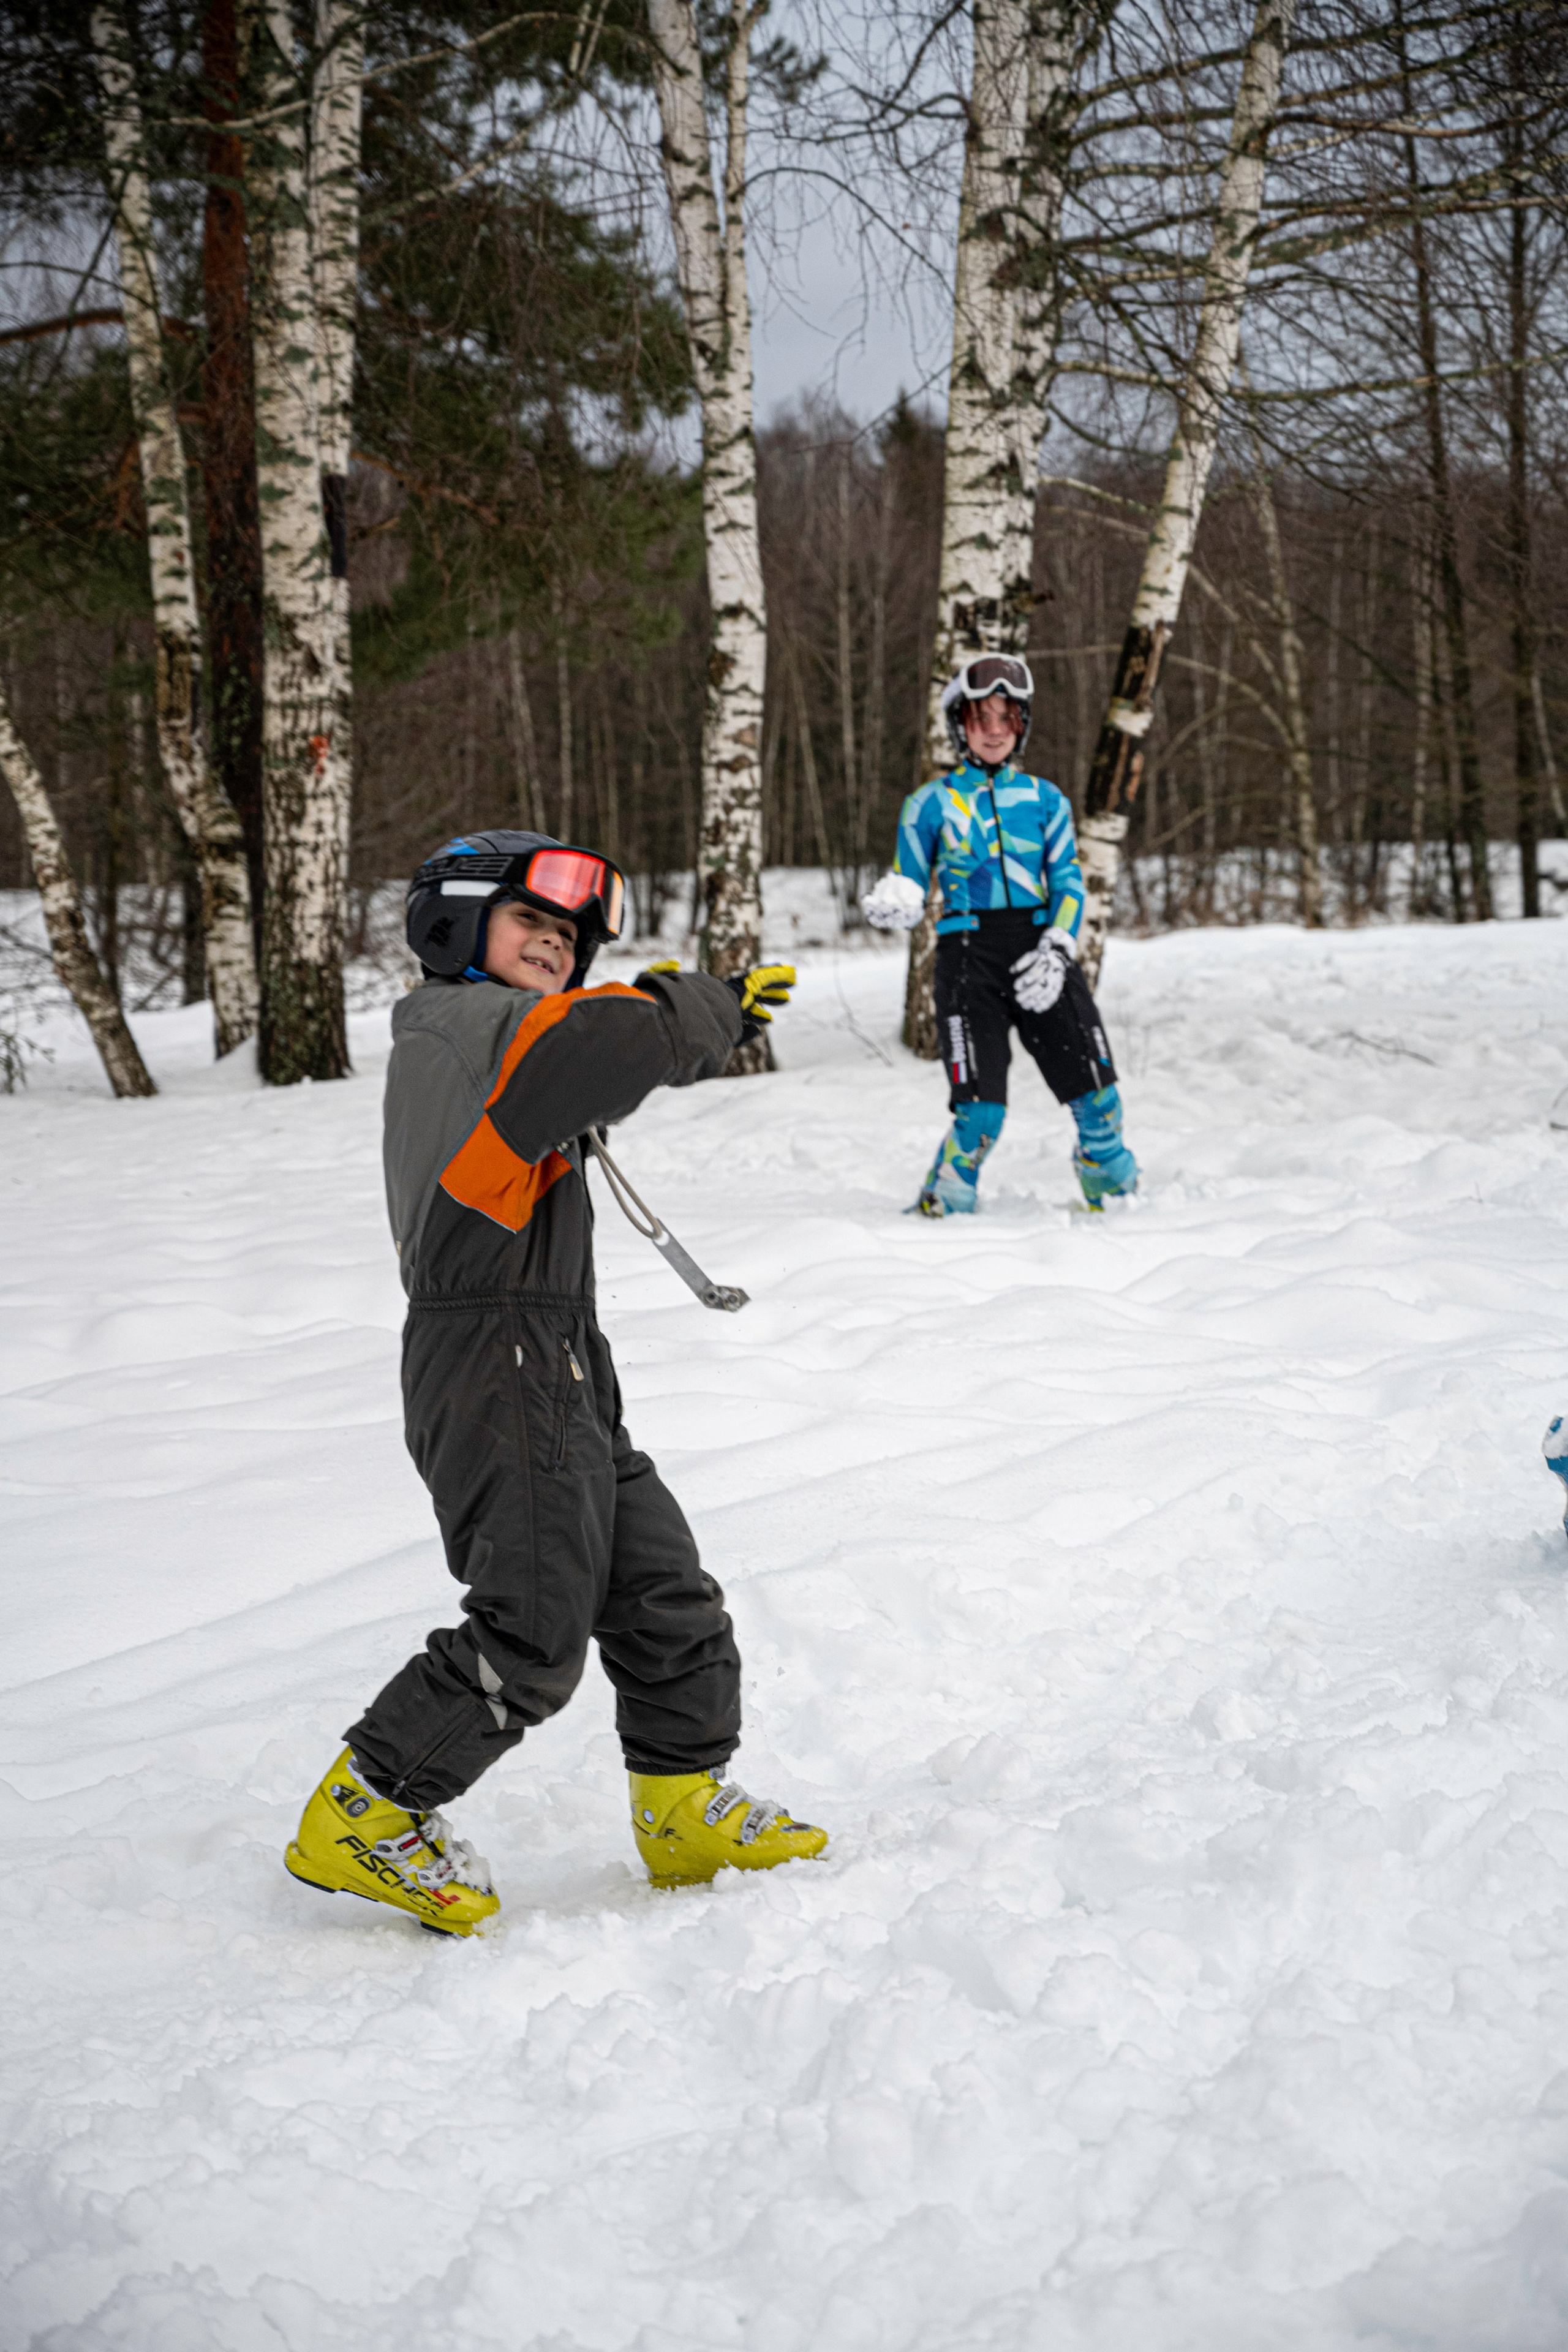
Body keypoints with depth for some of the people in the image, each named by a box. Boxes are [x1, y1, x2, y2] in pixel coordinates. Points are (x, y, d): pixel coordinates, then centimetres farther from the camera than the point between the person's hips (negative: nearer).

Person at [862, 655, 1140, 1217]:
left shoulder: (1045, 799, 13)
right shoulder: (932, 803, 8)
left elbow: (1068, 881, 9)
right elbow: (910, 884, 9)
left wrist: (1058, 949, -8)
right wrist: (892, 903, -16)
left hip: (1040, 945, 2)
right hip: (968, 954, -2)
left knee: (1097, 1095, -3)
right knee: (982, 1111, -15)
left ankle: (1116, 1195, 24)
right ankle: (943, 1208, 9)